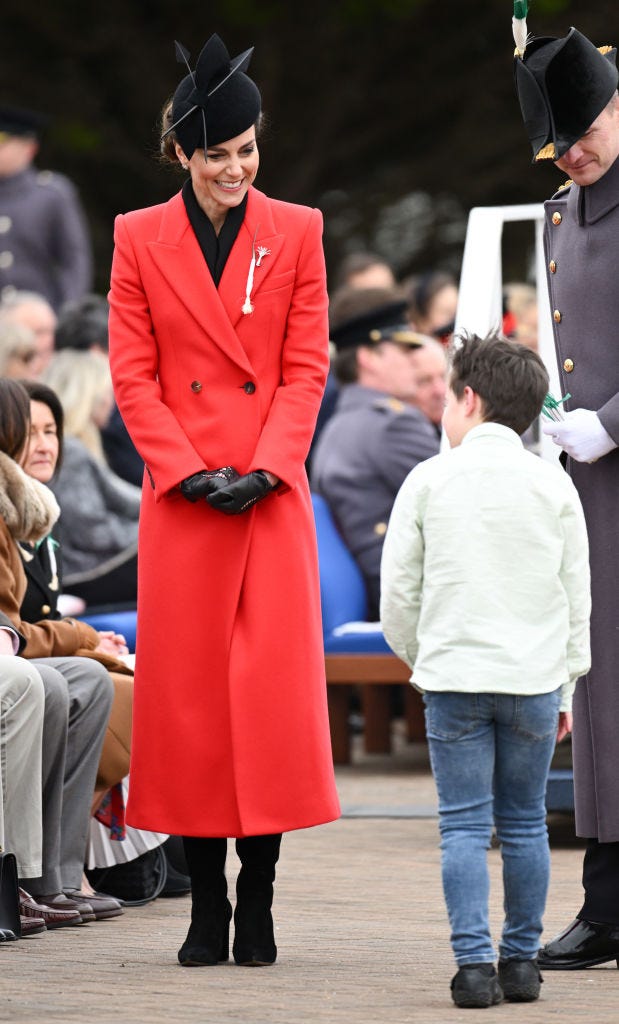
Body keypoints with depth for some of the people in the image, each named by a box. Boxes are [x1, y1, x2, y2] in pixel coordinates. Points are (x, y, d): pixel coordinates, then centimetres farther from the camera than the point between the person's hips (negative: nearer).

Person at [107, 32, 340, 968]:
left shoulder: (296, 233, 5)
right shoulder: (140, 239, 4)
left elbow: (307, 366, 2)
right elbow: (133, 375, 2)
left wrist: (263, 470, -10)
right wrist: (190, 473, -9)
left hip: (273, 502, 0)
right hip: (181, 502, 0)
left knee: (273, 690, -4)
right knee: (186, 691, 1)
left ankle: (258, 906, 4)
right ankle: (206, 908, 8)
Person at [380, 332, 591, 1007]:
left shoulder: (429, 482, -2)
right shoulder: (553, 486, 3)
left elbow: (398, 595, 2)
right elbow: (576, 596, 6)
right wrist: (565, 685, 15)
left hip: (453, 679, -2)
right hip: (534, 682, 2)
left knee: (464, 826, 0)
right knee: (524, 824, 10)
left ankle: (474, 962, -8)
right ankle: (522, 961, 12)